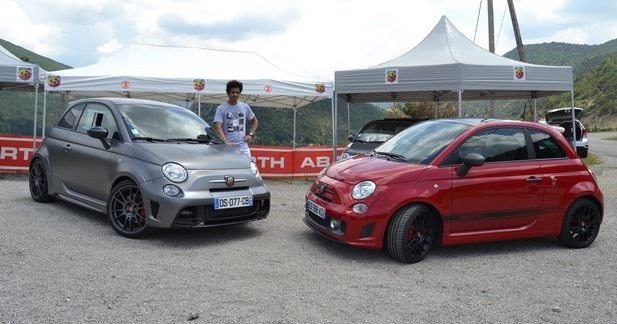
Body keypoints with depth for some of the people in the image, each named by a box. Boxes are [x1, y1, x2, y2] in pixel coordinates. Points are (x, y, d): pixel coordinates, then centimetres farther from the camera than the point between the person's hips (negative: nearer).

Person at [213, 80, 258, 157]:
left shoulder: (245, 107, 10)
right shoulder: (221, 108, -2)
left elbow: (255, 121, 22)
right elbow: (218, 126, -12)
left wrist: (250, 134, 6)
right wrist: (225, 141, -26)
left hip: (243, 147, 3)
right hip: (228, 147, -3)